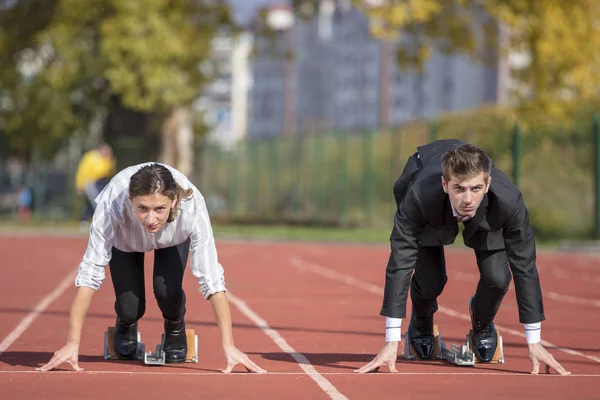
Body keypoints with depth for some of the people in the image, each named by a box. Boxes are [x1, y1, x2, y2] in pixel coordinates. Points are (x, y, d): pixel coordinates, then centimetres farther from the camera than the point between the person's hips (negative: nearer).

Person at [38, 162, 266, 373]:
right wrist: (72, 344, -46)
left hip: (174, 238, 0)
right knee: (130, 308, -15)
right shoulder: (112, 203, -44)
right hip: (124, 238, 0)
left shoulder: (192, 206, -43)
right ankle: (125, 327, 24)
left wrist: (228, 347, -46)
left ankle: (175, 329, 12)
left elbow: (212, 279, -42)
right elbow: (89, 272, -42)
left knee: (167, 290, -24)